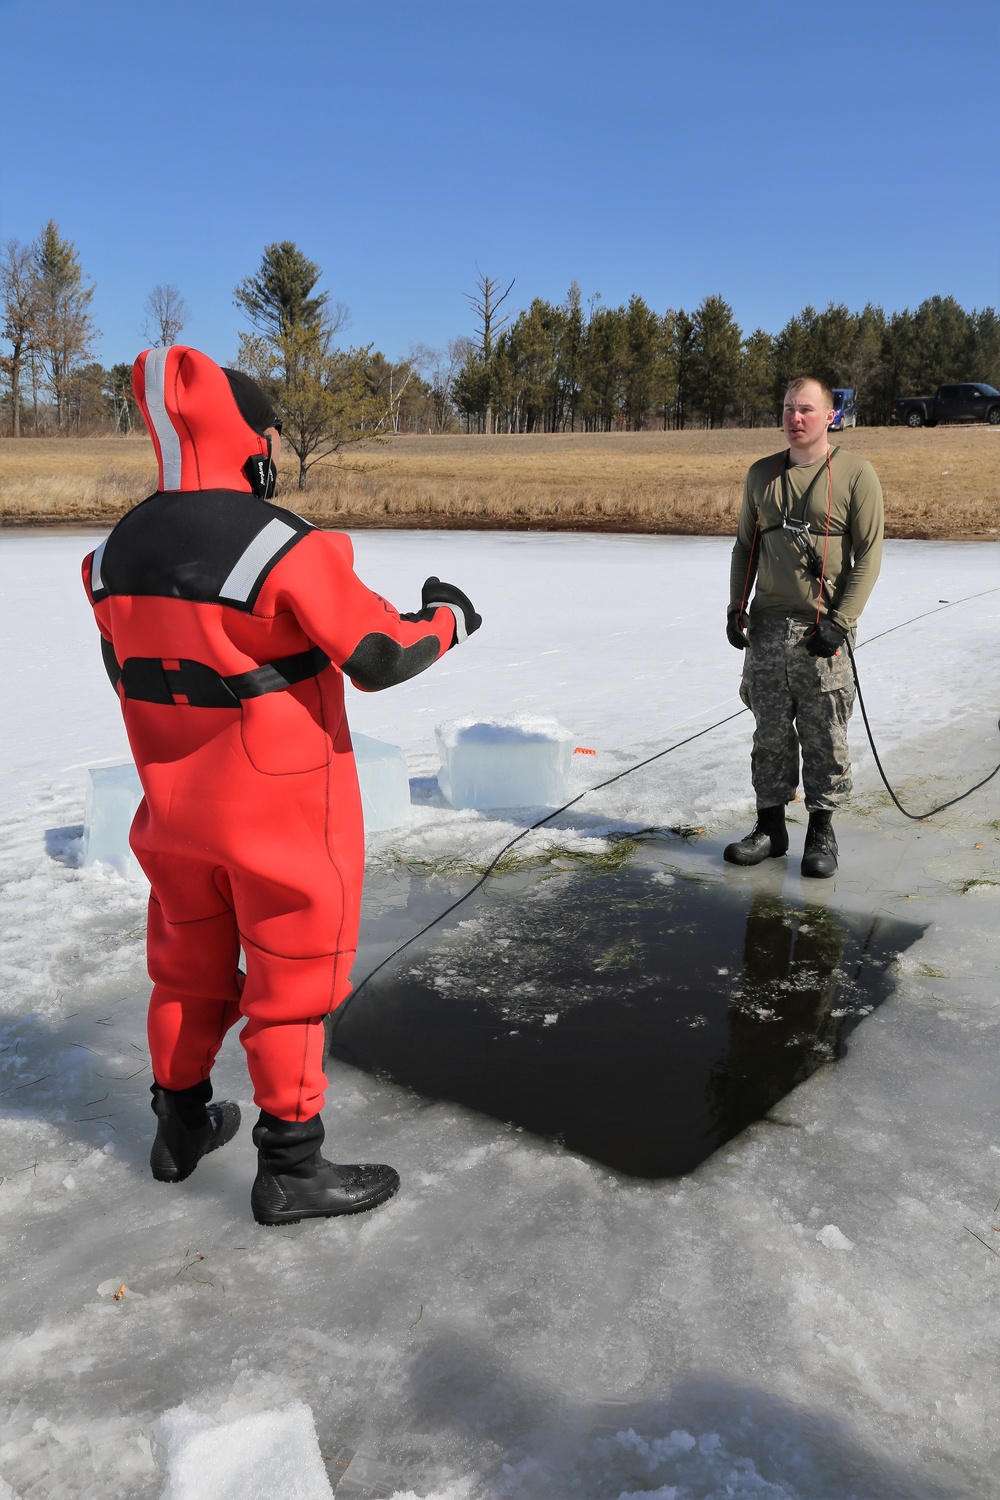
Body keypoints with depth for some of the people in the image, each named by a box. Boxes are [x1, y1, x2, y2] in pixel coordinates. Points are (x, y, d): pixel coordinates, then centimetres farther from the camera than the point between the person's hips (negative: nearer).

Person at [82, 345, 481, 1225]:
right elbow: (383, 655, -18)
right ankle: (290, 1168, 18)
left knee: (190, 961, 22)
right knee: (292, 975, 7)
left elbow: (132, 675, 11)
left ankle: (181, 1125, 37)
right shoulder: (280, 546, -21)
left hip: (177, 805, 7)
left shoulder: (121, 550, 1)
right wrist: (451, 617, 0)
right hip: (283, 806, -6)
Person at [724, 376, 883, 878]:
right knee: (769, 734, 8)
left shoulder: (855, 474, -3)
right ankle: (770, 826, 19)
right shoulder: (761, 474, 11)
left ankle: (822, 831, 15)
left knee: (824, 738, 2)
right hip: (766, 628, 4)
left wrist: (841, 621, -13)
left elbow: (869, 555, -5)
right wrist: (735, 608, 7)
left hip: (821, 632, -4)